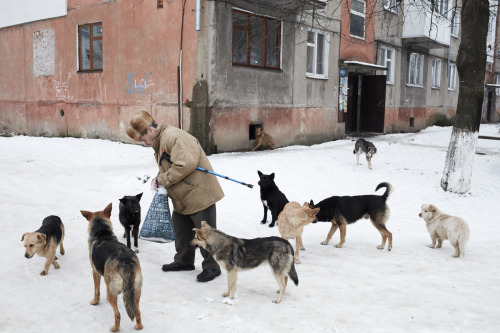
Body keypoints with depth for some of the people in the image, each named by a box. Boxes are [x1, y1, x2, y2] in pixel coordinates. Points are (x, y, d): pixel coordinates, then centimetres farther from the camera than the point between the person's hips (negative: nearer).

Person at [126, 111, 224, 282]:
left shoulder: (173, 136, -22)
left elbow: (187, 164, -32)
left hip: (199, 192, -11)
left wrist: (165, 179, -20)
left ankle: (212, 267, 11)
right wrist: (159, 179, 0)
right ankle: (184, 261, 36)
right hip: (182, 198, 11)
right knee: (181, 229, 20)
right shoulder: (159, 142, 13)